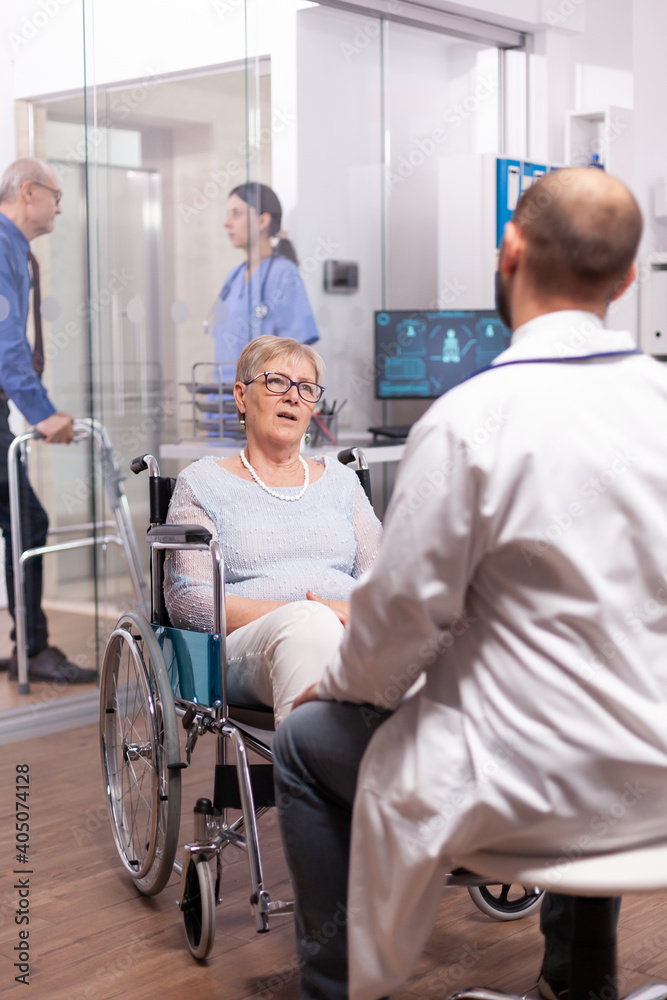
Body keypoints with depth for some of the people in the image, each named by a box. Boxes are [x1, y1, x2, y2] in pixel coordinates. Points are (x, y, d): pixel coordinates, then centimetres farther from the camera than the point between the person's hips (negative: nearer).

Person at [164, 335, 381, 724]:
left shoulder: (340, 478, 27)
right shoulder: (203, 482, 15)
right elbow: (186, 600, 2)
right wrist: (293, 613, -12)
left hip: (353, 634, 3)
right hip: (248, 642, -2)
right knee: (308, 622, -40)